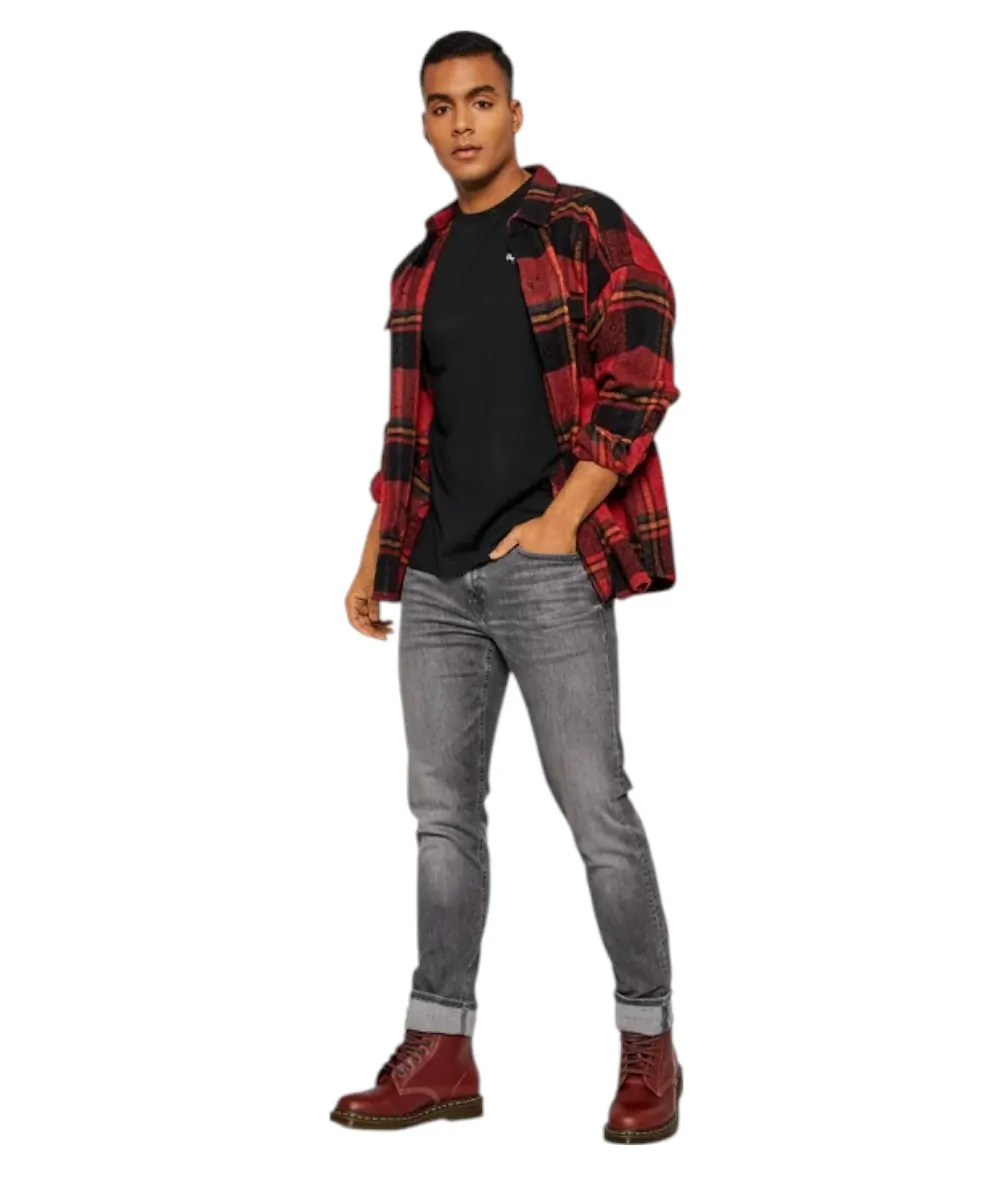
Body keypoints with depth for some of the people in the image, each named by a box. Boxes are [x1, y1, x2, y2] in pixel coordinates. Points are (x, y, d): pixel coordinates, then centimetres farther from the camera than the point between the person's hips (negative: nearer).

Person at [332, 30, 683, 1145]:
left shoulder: (586, 229, -1)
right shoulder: (420, 270, 18)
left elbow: (640, 383, -8)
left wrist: (558, 523, -14)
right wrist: (374, 558, 16)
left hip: (548, 567, -6)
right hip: (437, 580, 6)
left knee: (597, 811, -3)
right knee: (442, 811, 6)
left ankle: (649, 1043, 9)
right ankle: (440, 1052, 13)